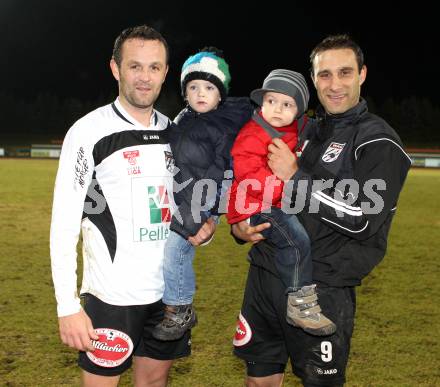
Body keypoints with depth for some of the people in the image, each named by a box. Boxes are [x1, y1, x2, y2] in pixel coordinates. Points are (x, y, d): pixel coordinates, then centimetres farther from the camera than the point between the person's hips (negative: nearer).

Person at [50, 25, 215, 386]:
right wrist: (68, 305, -17)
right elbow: (64, 224, -12)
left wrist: (201, 228, -2)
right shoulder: (89, 131, -10)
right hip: (112, 295, -5)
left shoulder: (174, 132, 7)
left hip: (169, 289, 5)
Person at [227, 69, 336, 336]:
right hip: (254, 209, -9)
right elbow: (249, 177, -24)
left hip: (281, 205, 9)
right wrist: (287, 184, -26)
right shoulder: (252, 136, -14)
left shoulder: (300, 130, 10)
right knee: (296, 239, -27)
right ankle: (299, 303, -18)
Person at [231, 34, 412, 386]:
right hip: (264, 275, 6)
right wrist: (240, 225, 0)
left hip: (322, 291, -6)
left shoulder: (379, 141, -7)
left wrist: (295, 178, -17)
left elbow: (362, 221, -18)